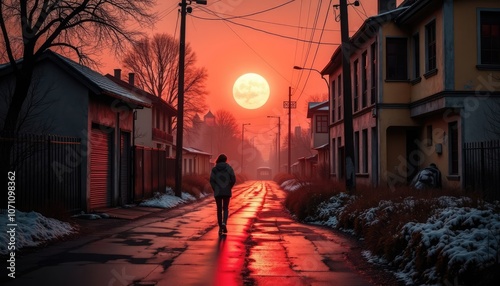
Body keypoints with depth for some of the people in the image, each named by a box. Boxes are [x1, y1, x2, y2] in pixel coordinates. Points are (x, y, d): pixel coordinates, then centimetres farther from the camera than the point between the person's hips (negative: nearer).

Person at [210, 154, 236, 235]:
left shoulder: (214, 169, 1)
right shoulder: (229, 168, 0)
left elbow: (212, 180, -9)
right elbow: (233, 179, -8)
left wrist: (215, 189, 3)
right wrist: (229, 187, 7)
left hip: (218, 192, 0)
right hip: (227, 192, 0)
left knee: (219, 209, 11)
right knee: (225, 208, 12)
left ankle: (220, 228, 10)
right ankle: (224, 223, -14)